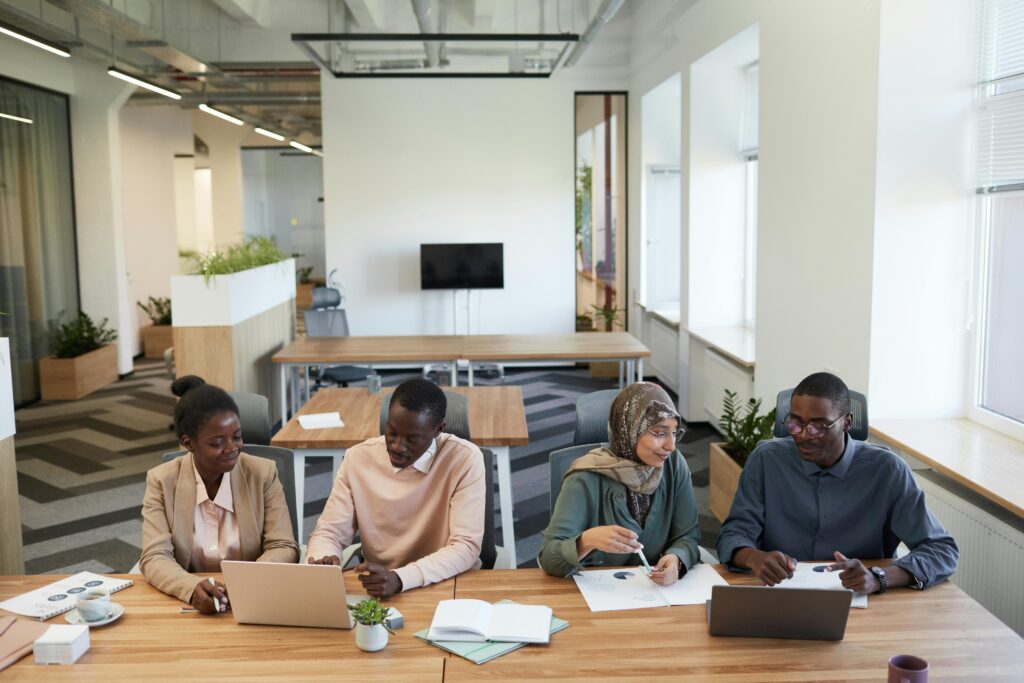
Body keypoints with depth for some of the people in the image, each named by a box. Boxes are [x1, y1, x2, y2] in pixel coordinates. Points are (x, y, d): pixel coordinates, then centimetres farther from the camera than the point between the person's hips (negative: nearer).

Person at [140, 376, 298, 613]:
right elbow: (155, 558, -9)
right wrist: (193, 588, -29)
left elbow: (284, 549, -4)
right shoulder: (162, 481, -2)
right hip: (187, 604, 2)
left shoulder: (263, 473, -2)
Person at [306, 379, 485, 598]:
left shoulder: (465, 459, -13)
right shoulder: (358, 458, -3)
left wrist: (399, 579, -29)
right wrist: (323, 562, -22)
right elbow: (330, 532, 1)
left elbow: (466, 546, -16)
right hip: (375, 593, 2)